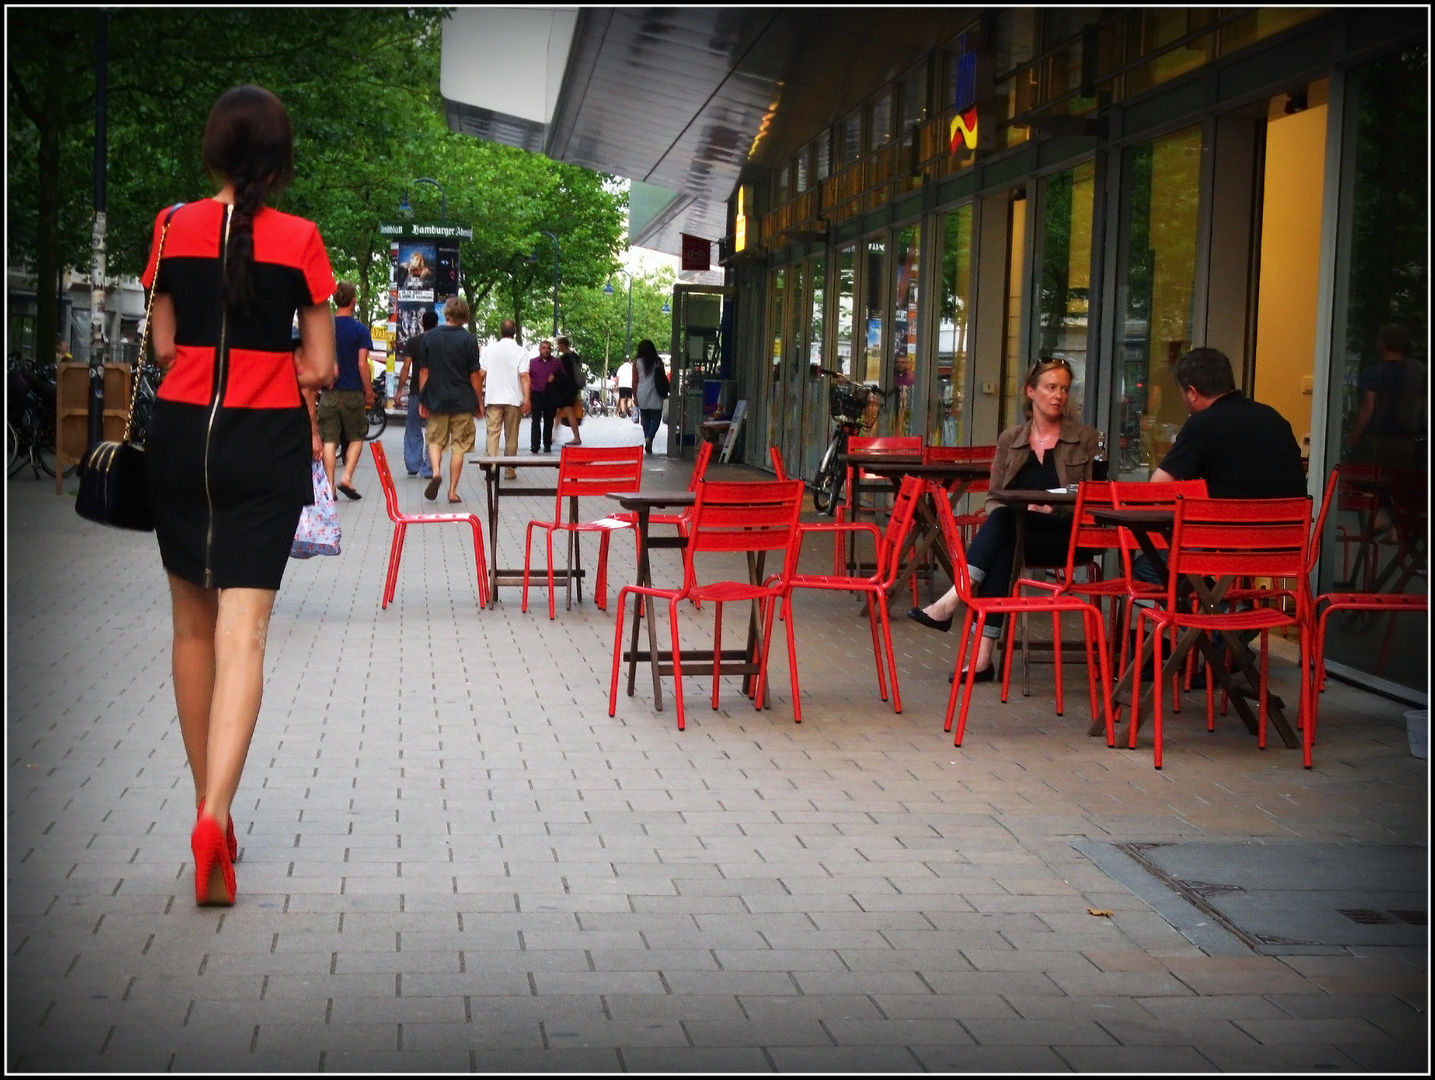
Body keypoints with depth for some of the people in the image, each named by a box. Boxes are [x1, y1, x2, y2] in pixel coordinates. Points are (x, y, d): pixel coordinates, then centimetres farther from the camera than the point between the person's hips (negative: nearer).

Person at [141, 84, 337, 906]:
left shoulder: (174, 228, 1)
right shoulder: (300, 240, -4)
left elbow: (164, 346, 5)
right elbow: (319, 370, -3)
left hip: (182, 435, 2)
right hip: (266, 445, -2)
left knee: (194, 625, 17)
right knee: (242, 633, -6)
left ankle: (211, 809, 25)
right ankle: (215, 813, -24)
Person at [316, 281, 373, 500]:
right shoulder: (360, 329, -6)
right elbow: (362, 364, -9)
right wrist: (369, 392, -1)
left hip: (329, 392, 2)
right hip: (352, 393, -2)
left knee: (329, 439, 4)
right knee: (356, 437, 12)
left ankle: (329, 485, 0)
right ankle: (347, 478, -4)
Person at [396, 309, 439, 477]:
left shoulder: (412, 342, -1)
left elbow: (406, 368, -7)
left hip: (416, 392, 0)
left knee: (413, 430, 13)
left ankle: (413, 466, 10)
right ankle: (429, 470, 2)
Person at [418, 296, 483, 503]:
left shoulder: (429, 338, 1)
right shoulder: (468, 340, -6)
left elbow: (424, 371, 3)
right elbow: (475, 375, -4)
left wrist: (422, 400, 10)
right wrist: (479, 402, 6)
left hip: (436, 400, 2)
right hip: (462, 401, -1)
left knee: (435, 440, 15)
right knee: (458, 445, 6)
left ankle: (435, 471, -13)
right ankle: (453, 490, 6)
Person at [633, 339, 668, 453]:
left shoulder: (637, 363, 0)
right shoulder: (658, 361, -1)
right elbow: (663, 378, 1)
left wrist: (635, 396, 8)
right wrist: (664, 394, 11)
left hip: (642, 395, 1)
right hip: (655, 396, -1)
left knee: (645, 420, 10)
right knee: (656, 419, 6)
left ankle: (648, 443, 10)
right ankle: (649, 438, -18)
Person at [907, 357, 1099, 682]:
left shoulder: (1085, 439, 9)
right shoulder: (1010, 439, 15)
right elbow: (993, 499, 13)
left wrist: (1049, 509, -11)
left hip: (1066, 535, -2)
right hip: (1016, 535, 2)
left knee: (1004, 520, -32)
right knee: (1001, 552, -34)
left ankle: (950, 603, -39)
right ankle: (982, 656, -39)